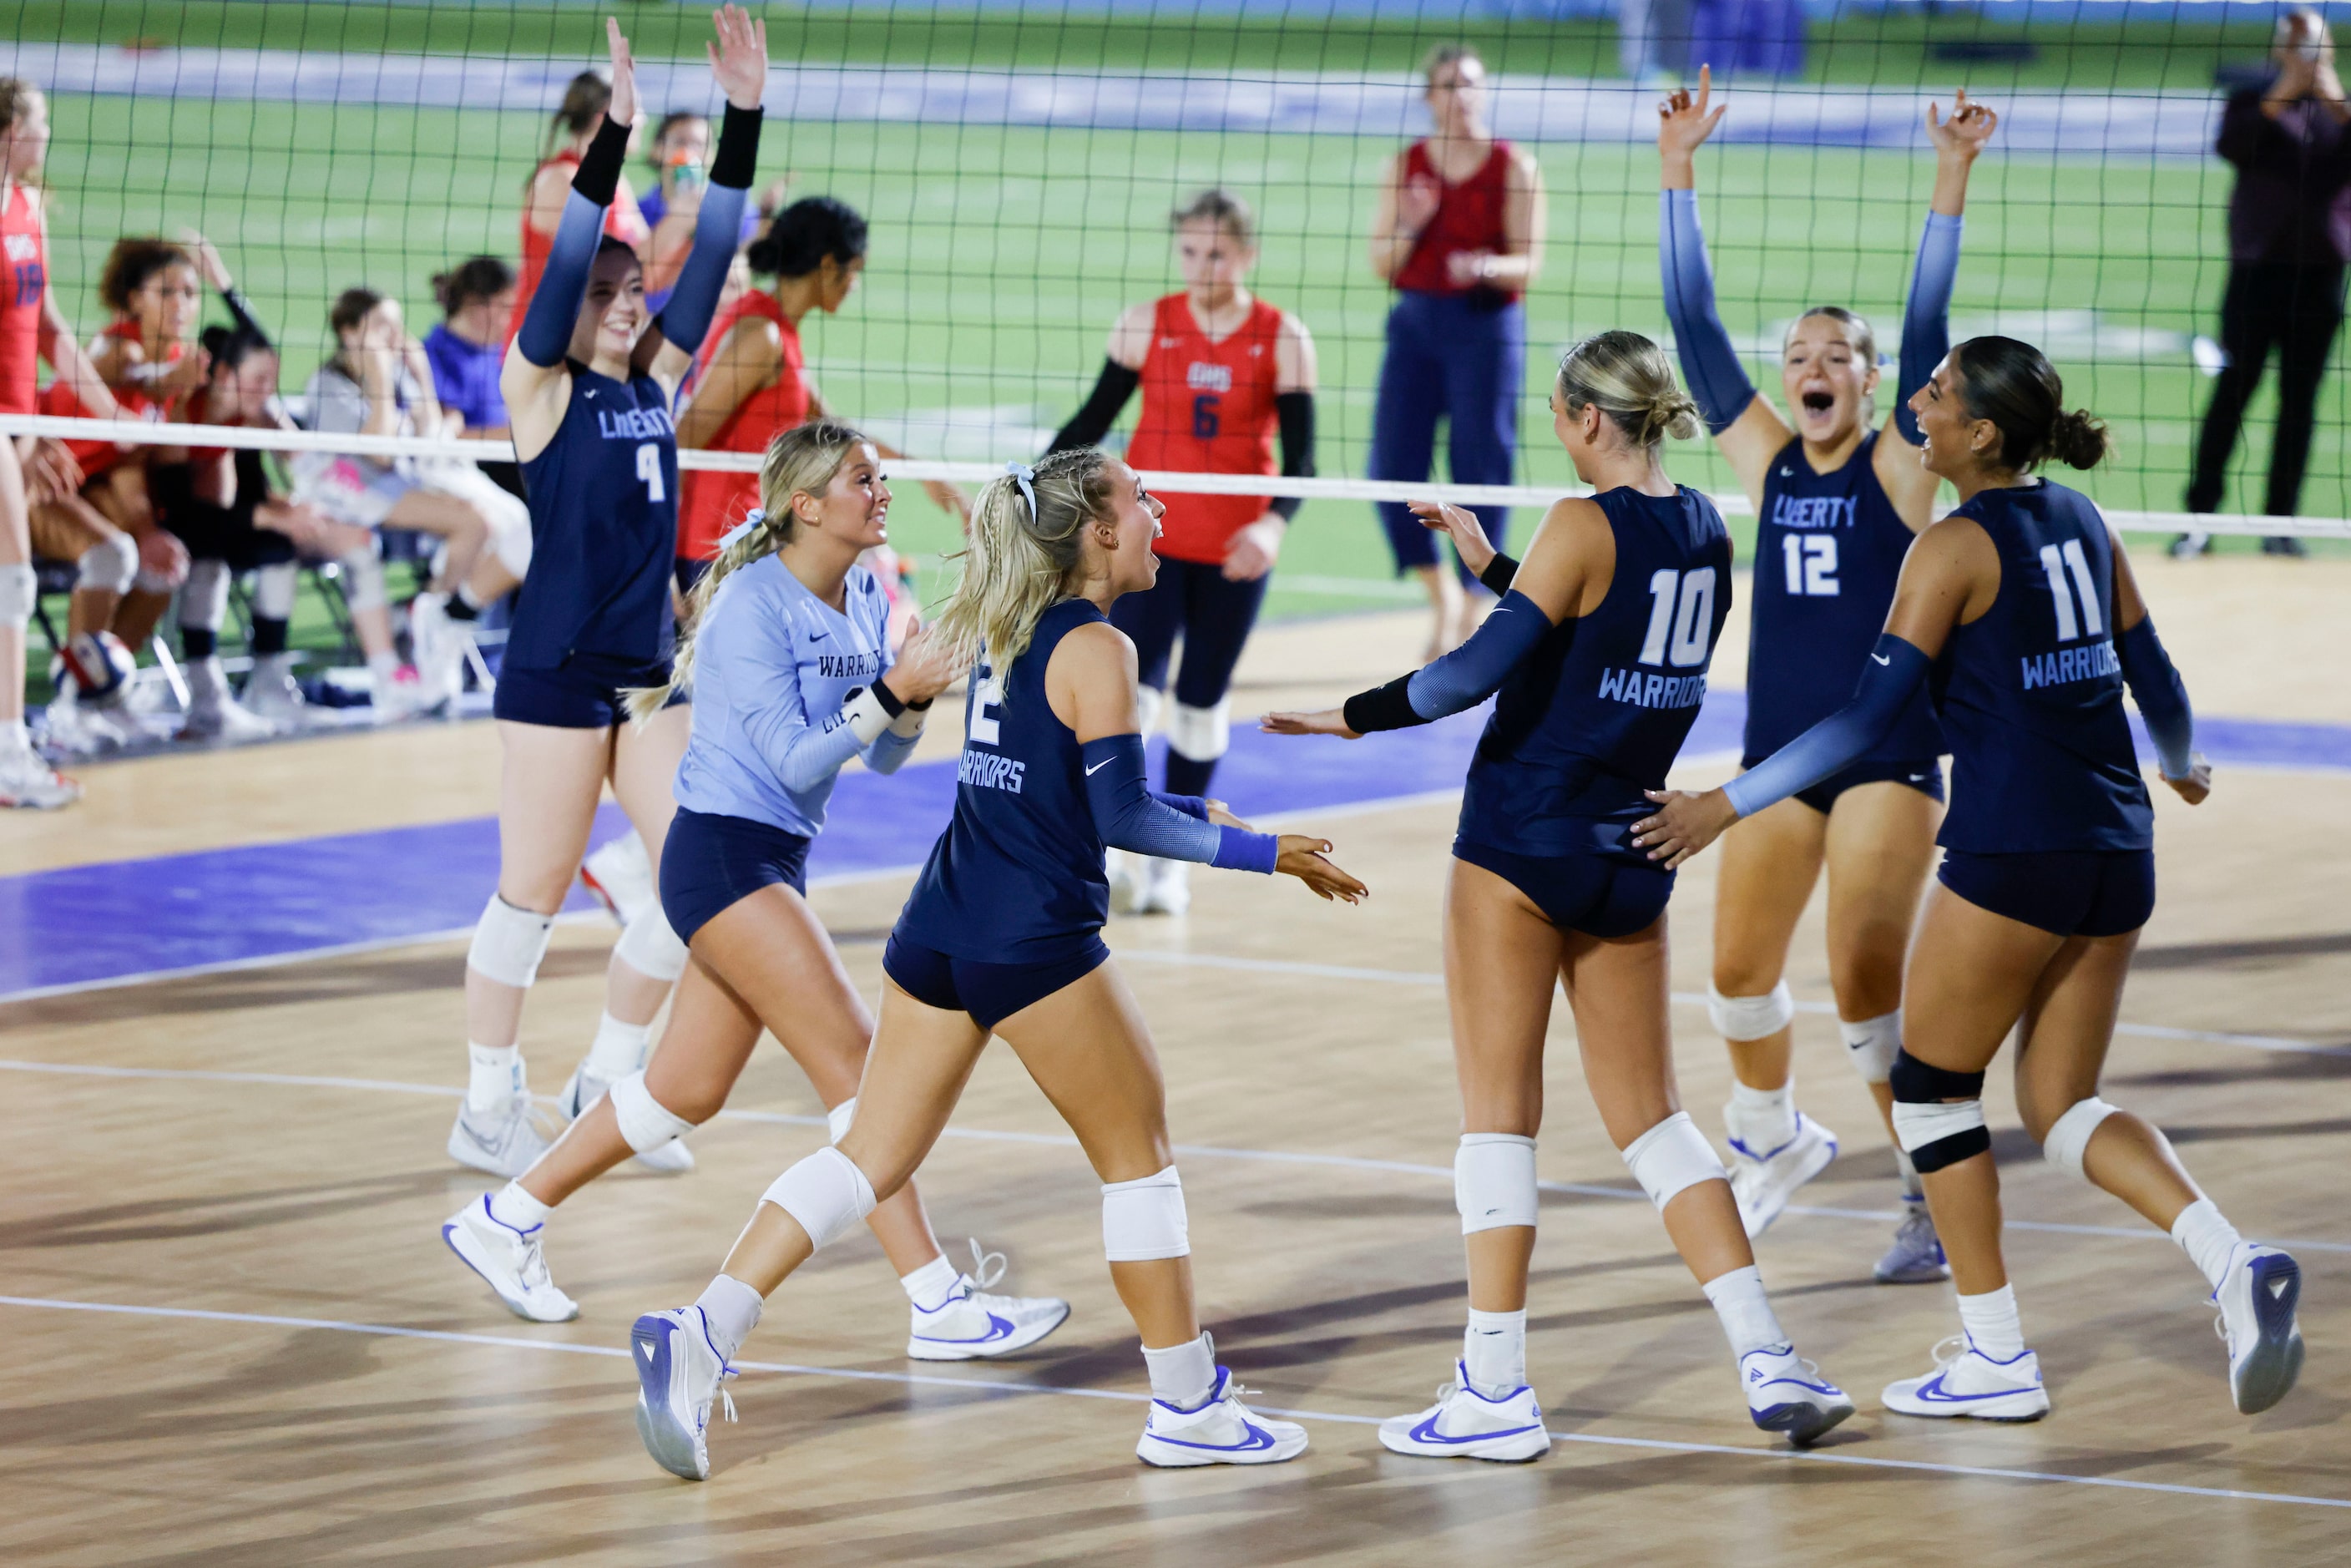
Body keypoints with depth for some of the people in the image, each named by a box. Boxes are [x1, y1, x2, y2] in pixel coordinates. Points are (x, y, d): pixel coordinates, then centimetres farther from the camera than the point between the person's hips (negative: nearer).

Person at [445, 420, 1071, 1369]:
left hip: (776, 863, 9)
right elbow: (796, 758, -19)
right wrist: (890, 690, -26)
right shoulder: (752, 605, -17)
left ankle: (503, 1220, 29)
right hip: (722, 855, -9)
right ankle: (938, 1306, -13)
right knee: (857, 1066, -13)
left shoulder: (864, 599, 8)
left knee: (686, 1090, 15)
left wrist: (917, 697, -8)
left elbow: (880, 756, 11)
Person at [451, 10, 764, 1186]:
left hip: (649, 669, 7)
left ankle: (602, 1091, 17)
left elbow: (710, 257, 4)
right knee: (532, 896, -1)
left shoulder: (655, 381, 9)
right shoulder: (540, 386, -6)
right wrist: (614, 128, -28)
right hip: (556, 672, -7)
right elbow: (567, 257, -19)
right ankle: (489, 1112, 10)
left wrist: (744, 115, -4)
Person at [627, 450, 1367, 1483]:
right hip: (1034, 943, -8)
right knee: (1139, 1156, 8)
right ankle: (1187, 1408, 14)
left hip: (937, 932, 8)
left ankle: (699, 1336, -7)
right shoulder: (1094, 650, -10)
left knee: (873, 1155, 7)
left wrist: (1197, 814, 22)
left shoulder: (1006, 630, 14)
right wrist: (1256, 852, -9)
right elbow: (1119, 817, -15)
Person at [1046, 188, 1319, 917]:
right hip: (1150, 538, 0)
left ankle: (1171, 858, 22)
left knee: (1202, 702, 10)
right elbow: (1092, 421, 5)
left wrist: (1274, 524, -26)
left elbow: (1300, 454, -8)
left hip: (1235, 550, 0)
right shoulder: (1146, 325, -2)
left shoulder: (1283, 339, -5)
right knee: (1134, 686, -16)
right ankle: (1109, 846, -16)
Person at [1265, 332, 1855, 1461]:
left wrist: (1358, 716, -12)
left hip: (1523, 846, -7)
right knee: (1648, 1114, 12)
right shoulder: (1704, 532, 7)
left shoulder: (1586, 526, -14)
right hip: (1630, 859, 7)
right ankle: (1768, 1360, 2)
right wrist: (1490, 560, 26)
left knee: (1498, 1109, 0)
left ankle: (1494, 1388, 0)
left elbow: (1489, 666, -21)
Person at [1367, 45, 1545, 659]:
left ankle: (1470, 617, 10)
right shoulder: (1406, 166, 7)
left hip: (1487, 325, -3)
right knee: (1392, 468, -3)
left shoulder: (1514, 168, -2)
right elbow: (1382, 266, 7)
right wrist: (1410, 226, -13)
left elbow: (1529, 263, -6)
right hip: (1415, 321, 3)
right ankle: (1440, 593, 19)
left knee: (1481, 468, -3)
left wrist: (1487, 267, -26)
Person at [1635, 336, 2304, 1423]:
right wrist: (2181, 766, 40)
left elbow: (1870, 716, -13)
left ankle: (1995, 1357, 9)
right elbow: (2151, 673, 19)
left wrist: (1727, 804, -9)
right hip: (2116, 853, 7)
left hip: (2011, 853, -7)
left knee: (1930, 1087, 10)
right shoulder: (2079, 522, 10)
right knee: (2062, 1103, 13)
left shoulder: (1955, 548, -10)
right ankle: (2233, 1263, -10)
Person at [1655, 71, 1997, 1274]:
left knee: (1865, 980, -11)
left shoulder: (1898, 464, -3)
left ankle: (1936, 1193, 0)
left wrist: (1952, 182, -22)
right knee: (1738, 969, 8)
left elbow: (1926, 328, -13)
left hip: (1889, 754, -4)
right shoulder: (1766, 459, 6)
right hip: (1777, 753, 4)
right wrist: (1678, 172, -3)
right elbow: (1694, 325, 2)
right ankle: (1772, 1138, 35)